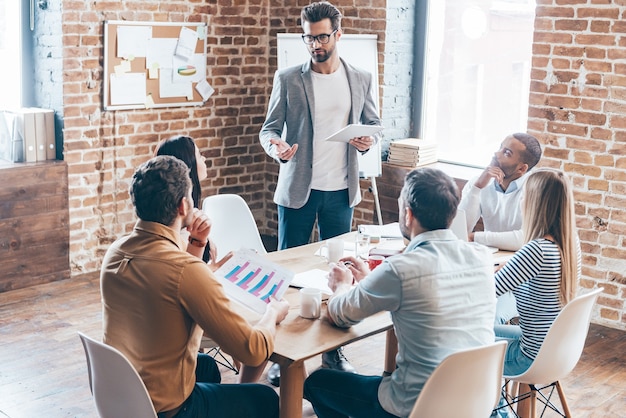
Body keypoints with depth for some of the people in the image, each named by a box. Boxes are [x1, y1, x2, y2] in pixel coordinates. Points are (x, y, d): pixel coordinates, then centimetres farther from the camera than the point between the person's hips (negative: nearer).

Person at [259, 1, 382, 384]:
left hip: (341, 190, 2)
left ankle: (334, 350, 22)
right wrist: (275, 146, -24)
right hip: (298, 189, -2)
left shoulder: (361, 79, 5)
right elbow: (269, 127, -1)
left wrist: (369, 140, -10)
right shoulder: (288, 79, -2)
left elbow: (374, 123, 13)